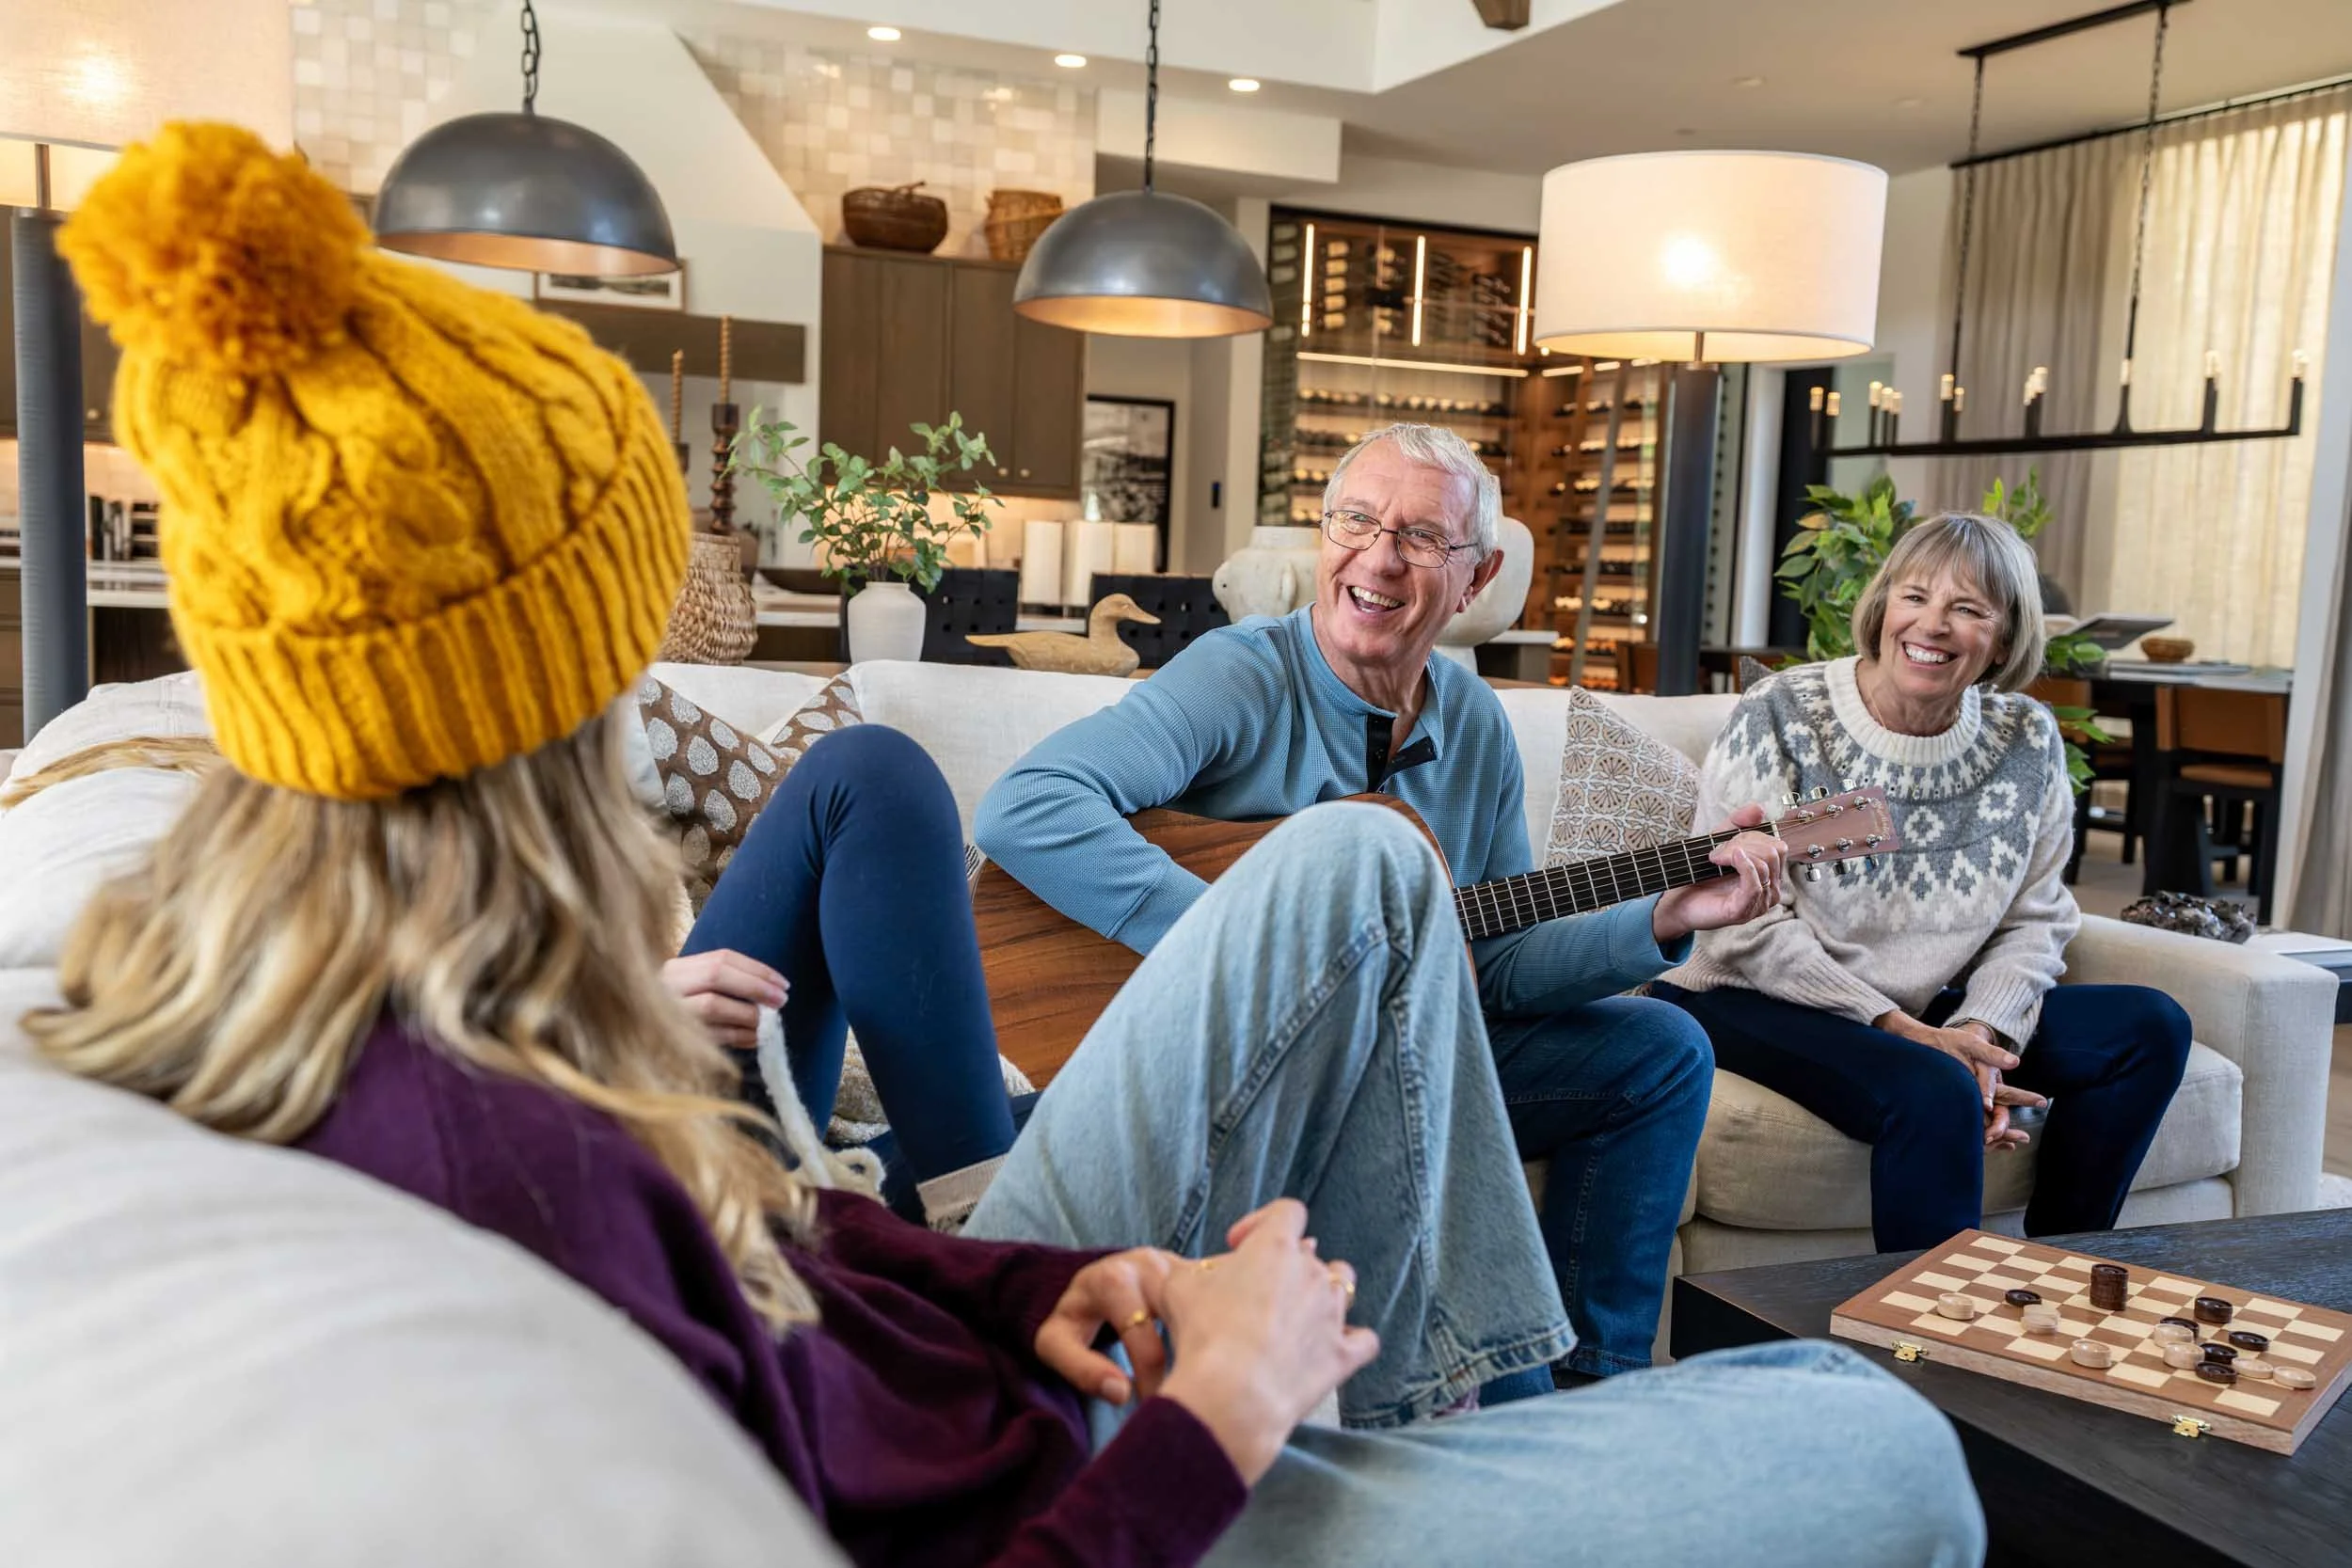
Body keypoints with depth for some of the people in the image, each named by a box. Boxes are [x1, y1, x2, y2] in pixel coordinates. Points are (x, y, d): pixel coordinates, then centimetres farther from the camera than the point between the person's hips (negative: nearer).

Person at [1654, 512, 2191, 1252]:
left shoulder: (2026, 740, 2)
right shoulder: (1779, 717, -12)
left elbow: (2034, 922, 4)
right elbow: (1746, 927, -16)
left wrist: (1983, 1035, -16)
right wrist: (1900, 1029, -21)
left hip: (1921, 1013, 6)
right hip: (1751, 1001, -6)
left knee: (2150, 1025, -4)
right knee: (1934, 1091, -32)